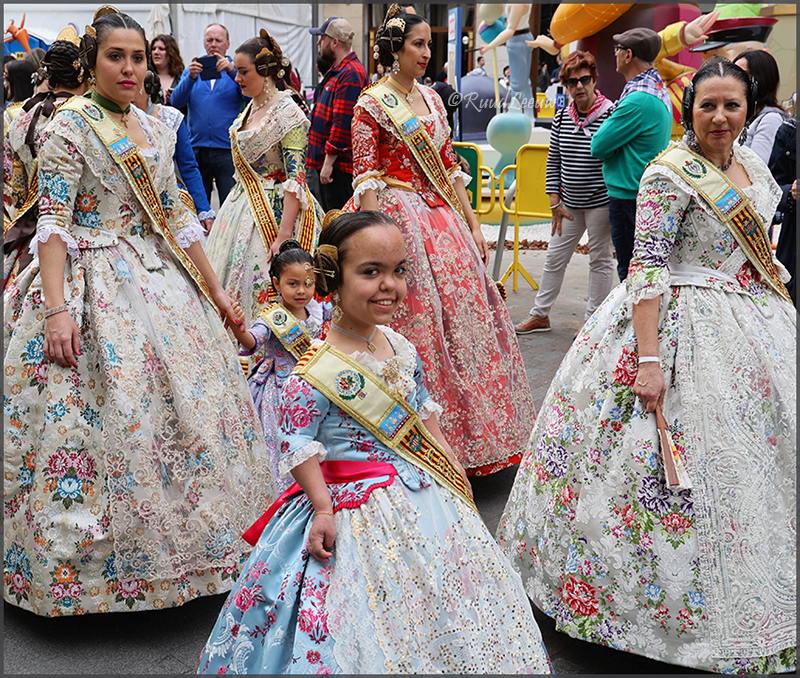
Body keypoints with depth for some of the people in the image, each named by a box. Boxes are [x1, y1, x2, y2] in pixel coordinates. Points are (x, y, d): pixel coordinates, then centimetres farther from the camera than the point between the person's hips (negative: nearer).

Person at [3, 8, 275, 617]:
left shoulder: (155, 129, 12)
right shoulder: (71, 125, -7)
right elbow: (54, 223, -14)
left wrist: (216, 292, 15)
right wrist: (57, 308, -25)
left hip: (159, 281, 7)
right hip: (93, 287, -7)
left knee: (187, 401, 9)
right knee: (109, 412, -7)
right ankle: (80, 563, 11)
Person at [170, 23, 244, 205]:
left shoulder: (235, 70, 8)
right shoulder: (191, 70, 15)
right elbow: (176, 102, 0)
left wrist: (232, 72, -22)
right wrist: (190, 78, -16)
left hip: (227, 149, -3)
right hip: (197, 148, 3)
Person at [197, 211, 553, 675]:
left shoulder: (402, 348, 2)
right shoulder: (318, 369, -20)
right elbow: (298, 444, -17)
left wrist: (454, 473, 11)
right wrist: (323, 509, -21)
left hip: (421, 491, 7)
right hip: (356, 501, -7)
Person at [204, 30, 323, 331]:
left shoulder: (288, 112, -15)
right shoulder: (251, 107, 11)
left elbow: (296, 178, -21)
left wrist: (283, 235, -28)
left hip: (274, 212, -9)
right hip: (244, 204, 9)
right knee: (231, 283, 10)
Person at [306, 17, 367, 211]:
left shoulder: (350, 74, -16)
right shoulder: (337, 71, 18)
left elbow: (343, 122, -23)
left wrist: (329, 161, -23)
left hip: (339, 165, -11)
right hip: (327, 161, 11)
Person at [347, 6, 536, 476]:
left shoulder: (431, 99, 13)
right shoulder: (372, 106, -6)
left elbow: (450, 169, 16)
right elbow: (367, 180, -11)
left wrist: (473, 226, 12)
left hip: (444, 220, 7)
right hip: (400, 221, -7)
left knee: (462, 319, 8)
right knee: (419, 322, -6)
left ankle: (476, 429, 21)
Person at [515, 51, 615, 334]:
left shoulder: (610, 114, -11)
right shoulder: (561, 117, 3)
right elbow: (553, 161, 9)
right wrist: (555, 202, 4)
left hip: (600, 201, -5)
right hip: (569, 202, 5)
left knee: (600, 260, 7)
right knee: (554, 257, 12)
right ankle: (540, 315, 26)